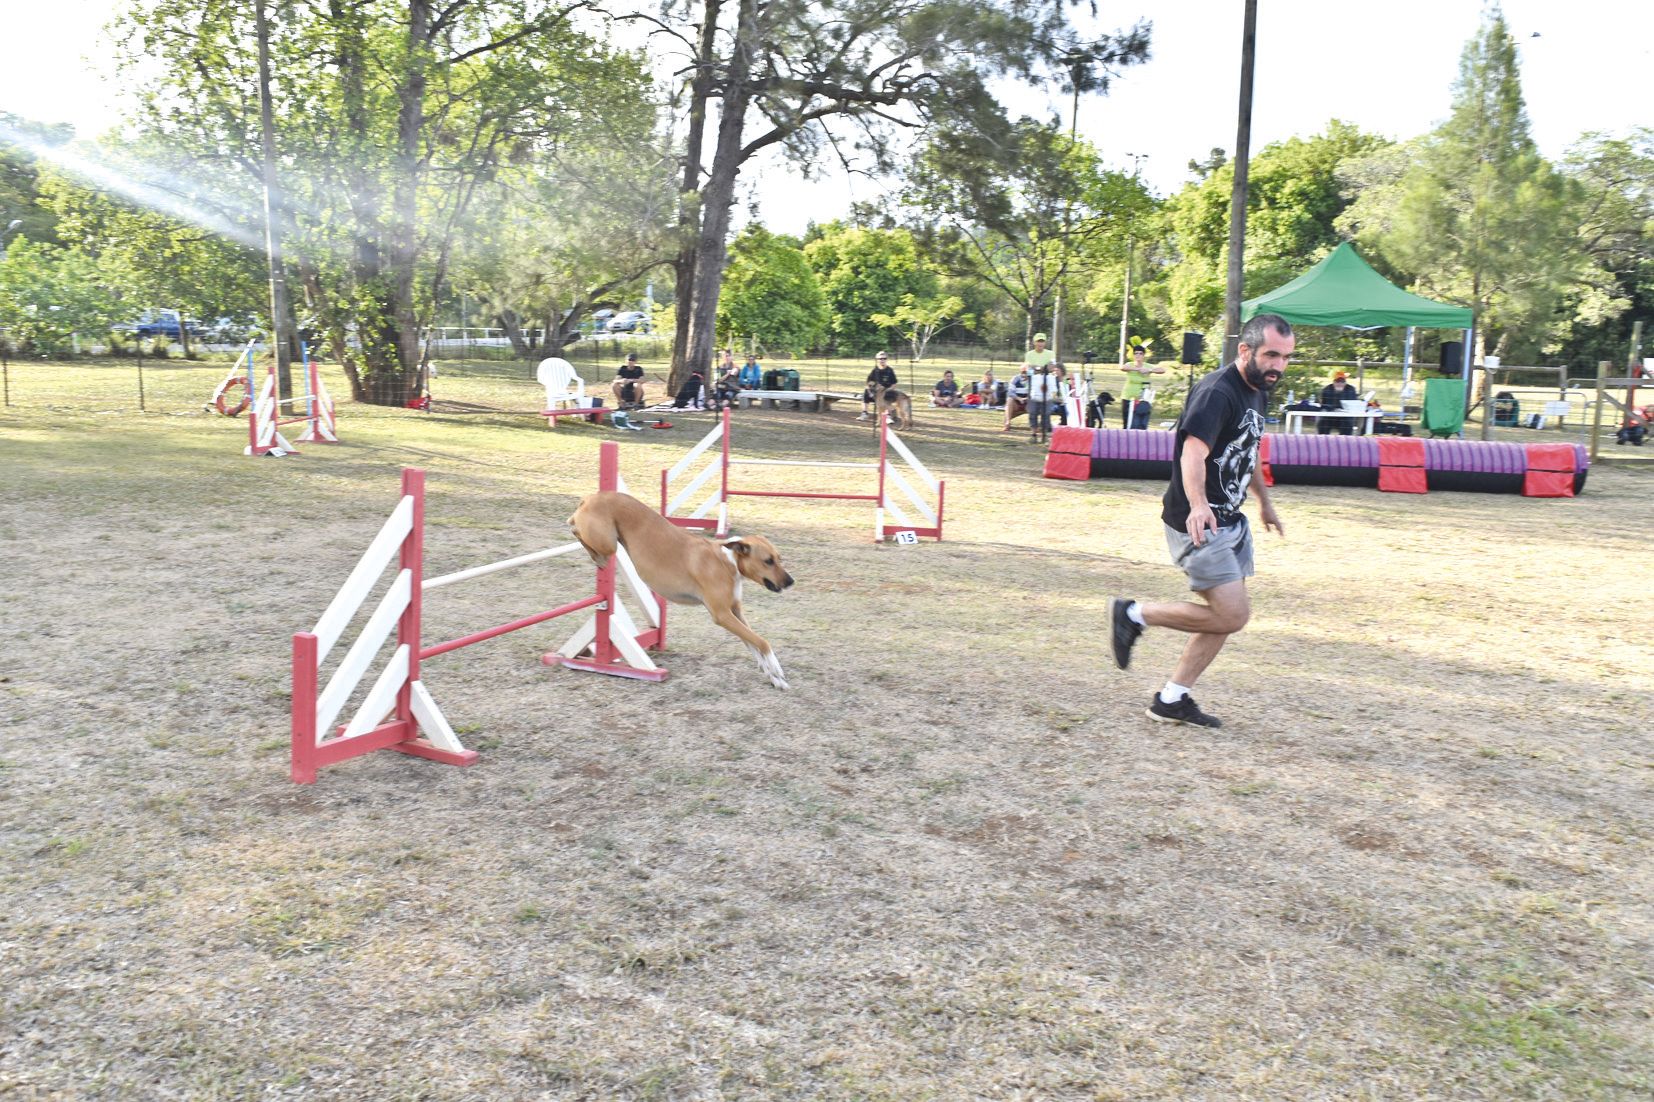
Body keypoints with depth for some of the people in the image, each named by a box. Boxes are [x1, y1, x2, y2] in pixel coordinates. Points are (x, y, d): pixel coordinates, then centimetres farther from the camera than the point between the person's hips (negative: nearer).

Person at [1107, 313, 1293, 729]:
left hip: (1231, 521, 10)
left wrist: (1264, 502, 36)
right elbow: (1194, 452, -35)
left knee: (1228, 614, 9)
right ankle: (1135, 614, 2)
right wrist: (1197, 505, -51)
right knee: (1232, 616, -14)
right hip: (1198, 523, -10)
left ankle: (1171, 700, 17)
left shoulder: (1258, 390, 12)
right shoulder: (1217, 392, -19)